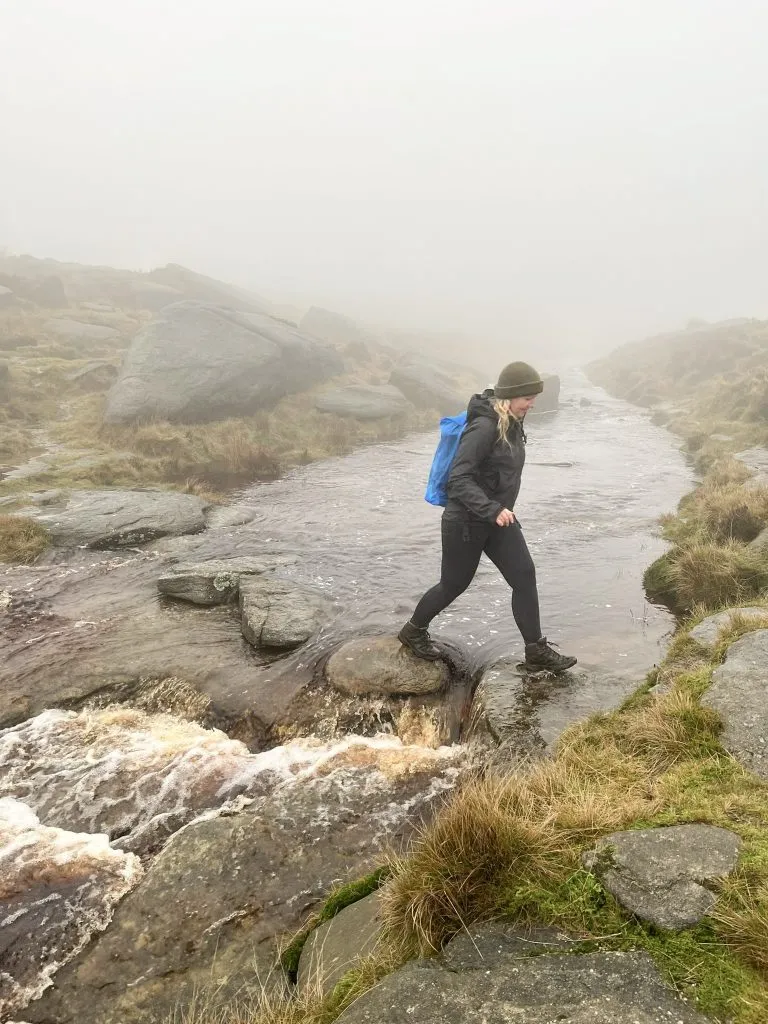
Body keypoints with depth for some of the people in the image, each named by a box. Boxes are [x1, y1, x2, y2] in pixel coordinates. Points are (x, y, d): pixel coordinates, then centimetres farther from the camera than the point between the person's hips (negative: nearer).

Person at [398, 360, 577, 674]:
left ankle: (537, 652, 12)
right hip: (466, 521, -8)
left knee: (525, 578, 1)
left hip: (499, 519, 8)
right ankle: (413, 630, 33)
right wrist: (493, 510, -35)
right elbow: (459, 478, -28)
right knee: (454, 584, 8)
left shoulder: (512, 424, 4)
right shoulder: (484, 426, -24)